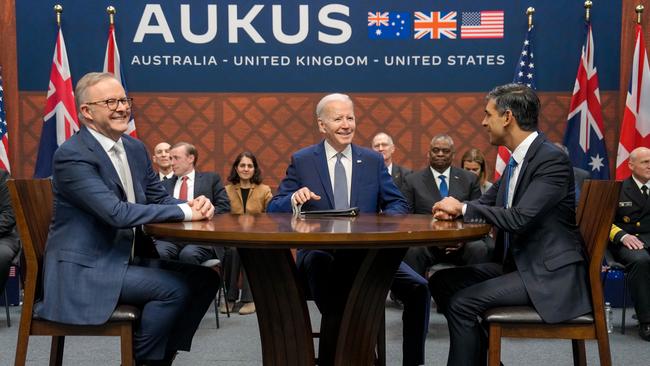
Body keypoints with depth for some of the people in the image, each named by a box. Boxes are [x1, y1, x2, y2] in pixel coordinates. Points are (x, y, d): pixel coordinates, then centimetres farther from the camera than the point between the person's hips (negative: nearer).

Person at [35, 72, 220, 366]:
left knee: (204, 278, -2)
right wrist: (184, 211, -21)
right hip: (85, 269, -8)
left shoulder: (135, 148, 9)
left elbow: (160, 199, 12)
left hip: (129, 259, 8)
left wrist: (196, 206, -11)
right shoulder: (71, 156, -17)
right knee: (175, 287, -23)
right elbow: (117, 213, -26)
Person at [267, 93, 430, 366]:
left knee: (418, 287, -21)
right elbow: (274, 209, 5)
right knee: (319, 261, -39)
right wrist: (294, 200, -19)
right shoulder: (301, 161, 7)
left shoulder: (373, 160, 13)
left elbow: (398, 203, 10)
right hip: (319, 252, -2)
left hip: (368, 251, 2)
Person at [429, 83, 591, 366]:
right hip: (516, 263, 9)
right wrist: (454, 209, -4)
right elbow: (486, 202, 19)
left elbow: (519, 218, -27)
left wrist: (463, 208, -14)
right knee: (441, 282, 4)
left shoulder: (552, 160, -18)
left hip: (549, 274, -9)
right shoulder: (516, 160, 10)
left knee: (463, 302, -21)